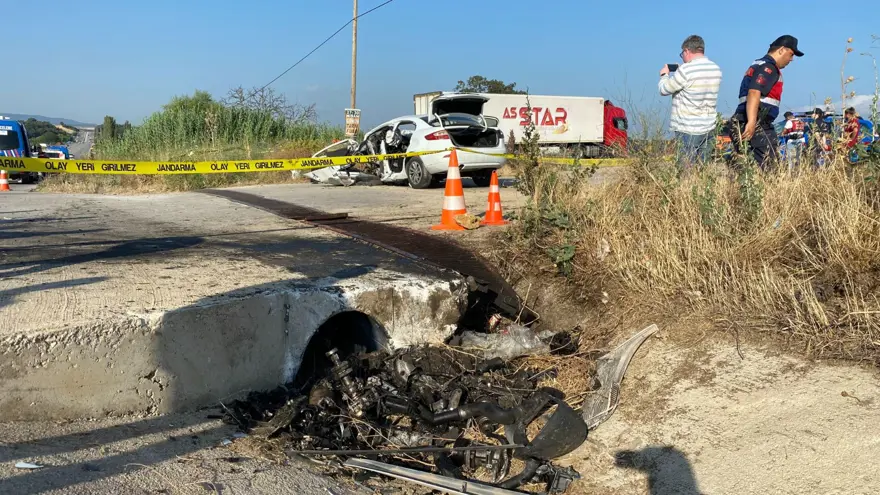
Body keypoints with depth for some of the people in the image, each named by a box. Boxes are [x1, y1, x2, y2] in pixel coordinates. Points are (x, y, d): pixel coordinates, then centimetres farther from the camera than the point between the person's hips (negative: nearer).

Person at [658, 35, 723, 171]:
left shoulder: (685, 70, -15)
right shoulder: (716, 69, 7)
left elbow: (664, 90, -4)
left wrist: (664, 75, 15)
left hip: (688, 130, -7)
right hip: (709, 128, 7)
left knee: (686, 169, -3)